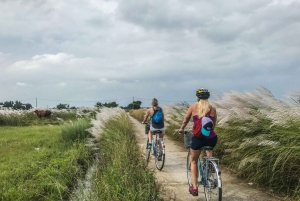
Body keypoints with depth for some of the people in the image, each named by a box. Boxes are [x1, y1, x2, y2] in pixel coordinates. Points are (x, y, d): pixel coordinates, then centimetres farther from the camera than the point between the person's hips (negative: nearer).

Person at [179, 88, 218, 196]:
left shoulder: (193, 107, 1)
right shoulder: (212, 109, 4)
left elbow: (185, 120, 14)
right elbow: (214, 125, 12)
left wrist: (181, 129, 33)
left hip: (198, 138, -2)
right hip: (211, 138, 2)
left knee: (193, 161, 21)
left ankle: (194, 187, 17)